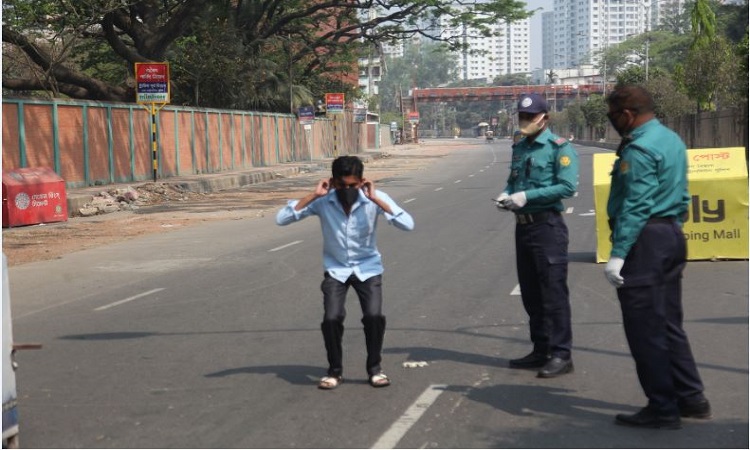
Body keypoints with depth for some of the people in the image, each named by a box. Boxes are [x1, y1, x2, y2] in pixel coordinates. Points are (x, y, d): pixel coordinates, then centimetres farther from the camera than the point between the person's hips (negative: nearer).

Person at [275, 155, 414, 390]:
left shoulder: (374, 199, -17)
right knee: (331, 319, -19)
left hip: (368, 267, 0)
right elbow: (281, 219, -21)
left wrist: (376, 199, -31)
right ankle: (335, 370, 5)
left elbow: (408, 224, -28)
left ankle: (374, 368, 5)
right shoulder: (323, 201, -16)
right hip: (336, 269, 0)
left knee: (374, 316, -20)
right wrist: (313, 195, -27)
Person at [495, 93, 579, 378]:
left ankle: (561, 355, -1)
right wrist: (506, 194, 0)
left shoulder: (558, 147, -11)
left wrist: (527, 196, -21)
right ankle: (541, 350, 23)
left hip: (547, 226, -8)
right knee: (530, 292, 13)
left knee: (553, 292, -6)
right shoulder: (520, 148, 13)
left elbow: (568, 186, -19)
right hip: (523, 225, 8)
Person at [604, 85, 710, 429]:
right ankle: (691, 399, 20)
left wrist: (618, 254, -24)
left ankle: (663, 410, 3)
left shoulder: (639, 149, -17)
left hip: (645, 241, -10)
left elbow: (636, 206, -23)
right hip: (672, 235, 10)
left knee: (645, 330, -2)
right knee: (668, 324, 16)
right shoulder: (671, 139, 15)